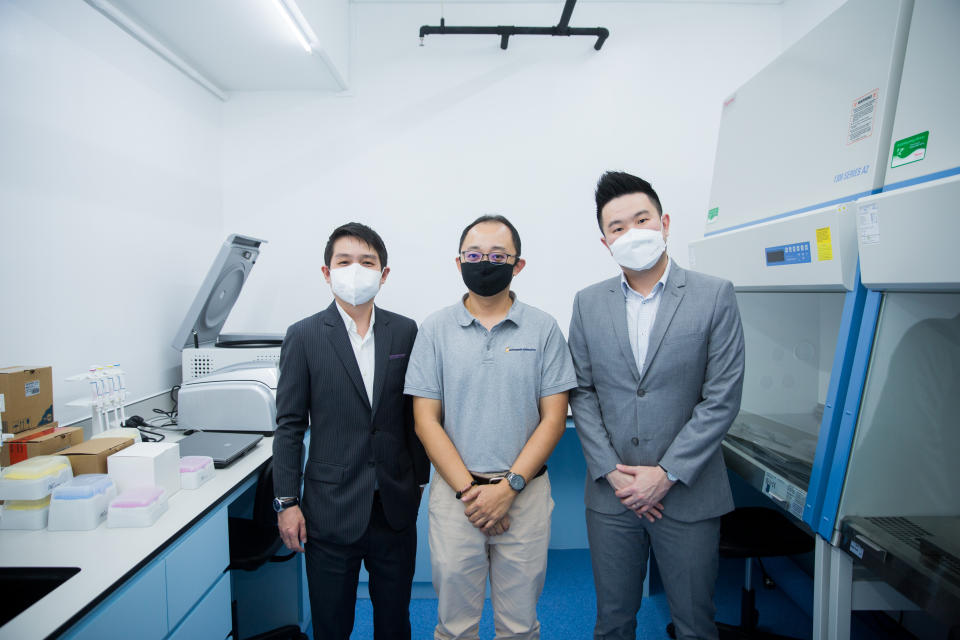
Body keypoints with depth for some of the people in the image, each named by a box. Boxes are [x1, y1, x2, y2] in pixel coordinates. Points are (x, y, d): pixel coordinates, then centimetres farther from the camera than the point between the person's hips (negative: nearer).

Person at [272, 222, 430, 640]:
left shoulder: (406, 332, 0)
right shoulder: (304, 336, -5)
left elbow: (416, 414, 6)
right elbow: (290, 426, -3)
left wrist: (421, 481, 7)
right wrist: (287, 502, -4)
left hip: (396, 507, 2)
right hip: (331, 508, -1)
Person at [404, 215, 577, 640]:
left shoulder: (543, 329, 0)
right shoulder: (435, 329, 1)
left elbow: (553, 417, -2)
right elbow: (426, 420, -1)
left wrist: (508, 487, -10)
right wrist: (468, 491, -9)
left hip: (524, 491, 0)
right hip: (455, 491, 0)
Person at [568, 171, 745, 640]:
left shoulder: (714, 296, -5)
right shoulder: (588, 303, 3)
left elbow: (722, 397, -8)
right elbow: (582, 393, 2)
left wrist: (666, 474, -12)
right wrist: (612, 472, -7)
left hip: (688, 493, -1)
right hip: (610, 494, 2)